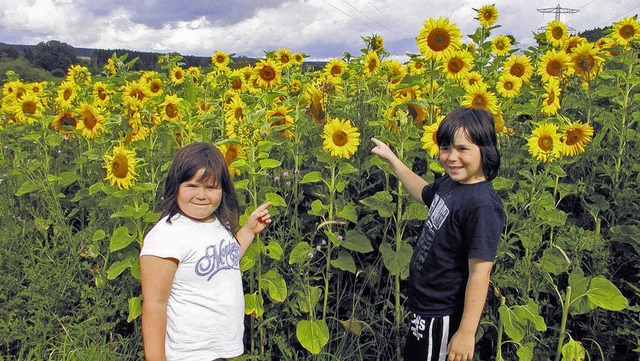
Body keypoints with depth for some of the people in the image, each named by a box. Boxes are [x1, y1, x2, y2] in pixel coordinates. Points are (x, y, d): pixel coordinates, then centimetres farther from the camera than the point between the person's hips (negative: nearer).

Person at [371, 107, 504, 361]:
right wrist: (391, 158, 23)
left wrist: (466, 332, -24)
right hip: (425, 307, 9)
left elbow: (480, 271, -26)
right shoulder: (449, 183, -1)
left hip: (444, 318, -9)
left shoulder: (482, 205, -26)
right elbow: (424, 193, 23)